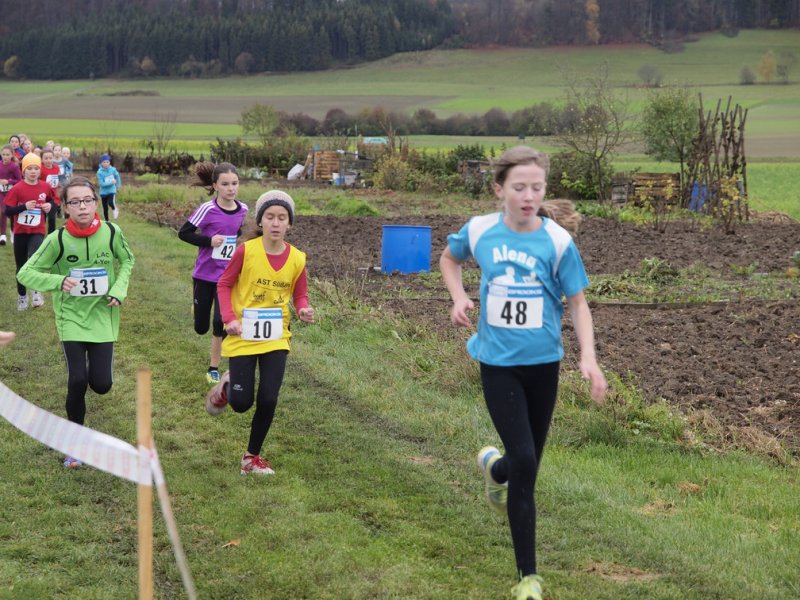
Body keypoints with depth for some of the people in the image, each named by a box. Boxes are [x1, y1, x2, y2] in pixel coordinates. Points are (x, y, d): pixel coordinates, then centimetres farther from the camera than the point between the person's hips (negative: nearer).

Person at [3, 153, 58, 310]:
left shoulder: (45, 187, -2)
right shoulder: (17, 188, -9)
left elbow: (53, 201, 18)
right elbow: (7, 211, -11)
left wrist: (50, 206, -4)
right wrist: (24, 206, -24)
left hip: (37, 231, 0)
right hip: (20, 231, 0)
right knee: (21, 266, 11)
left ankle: (36, 291, -9)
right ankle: (22, 296, 29)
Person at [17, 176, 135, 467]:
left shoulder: (111, 232, -11)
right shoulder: (57, 239, -16)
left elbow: (127, 260, 9)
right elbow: (25, 273, -10)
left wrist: (119, 290, -7)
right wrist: (58, 281, -27)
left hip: (102, 315, 2)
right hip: (71, 316, -1)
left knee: (101, 384, -3)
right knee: (77, 381, -14)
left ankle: (93, 365, 37)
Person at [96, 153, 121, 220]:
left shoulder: (113, 170, -7)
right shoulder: (100, 172, -15)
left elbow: (117, 175, 15)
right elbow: (101, 184, -21)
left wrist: (118, 184, 21)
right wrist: (111, 182, -25)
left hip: (112, 191, 0)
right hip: (103, 192, 0)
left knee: (111, 203, -26)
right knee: (105, 208, 8)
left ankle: (114, 209, 8)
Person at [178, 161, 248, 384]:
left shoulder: (243, 211, -4)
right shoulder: (208, 209, -16)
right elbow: (183, 233, -11)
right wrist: (208, 241, -22)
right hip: (205, 274, -1)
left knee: (222, 321, -13)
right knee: (201, 327, 10)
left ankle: (214, 369, 7)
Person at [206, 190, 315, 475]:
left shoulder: (297, 259, -7)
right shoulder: (246, 251, -15)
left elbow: (299, 294, 6)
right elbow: (224, 285, -4)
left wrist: (304, 310, -17)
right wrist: (229, 318, -17)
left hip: (276, 338, 2)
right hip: (243, 337, -2)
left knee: (268, 401, -3)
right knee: (241, 403, -1)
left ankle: (252, 457, 19)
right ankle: (227, 386, 37)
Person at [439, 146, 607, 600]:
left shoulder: (558, 241, -12)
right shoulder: (480, 231, -7)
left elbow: (578, 304, -6)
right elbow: (449, 258, 15)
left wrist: (589, 358, -20)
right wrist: (459, 298, -3)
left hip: (543, 363, 1)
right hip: (498, 363, -1)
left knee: (529, 463, 13)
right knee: (523, 461, -11)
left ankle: (494, 467, 53)